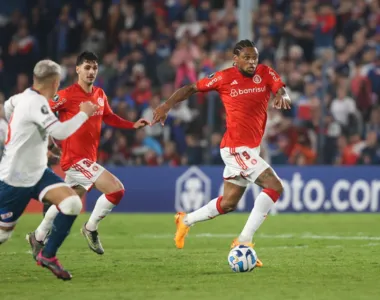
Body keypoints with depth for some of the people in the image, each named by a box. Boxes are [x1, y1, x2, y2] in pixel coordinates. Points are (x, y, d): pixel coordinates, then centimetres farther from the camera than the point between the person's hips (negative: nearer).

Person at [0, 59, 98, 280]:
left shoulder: (26, 97, 3)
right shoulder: (36, 102, -24)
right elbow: (60, 132, -33)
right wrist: (84, 113, -18)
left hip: (37, 173, 8)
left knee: (73, 204, -12)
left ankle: (48, 255, -1)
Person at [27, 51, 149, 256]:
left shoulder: (100, 95, 7)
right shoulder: (67, 95, -15)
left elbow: (109, 117, 23)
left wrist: (133, 125, 11)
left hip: (88, 158, 8)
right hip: (75, 158, -8)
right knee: (116, 189, -17)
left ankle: (38, 237, 39)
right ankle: (91, 229, 2)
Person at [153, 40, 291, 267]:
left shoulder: (265, 73, 3)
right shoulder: (225, 77, -7)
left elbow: (281, 89, -13)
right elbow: (191, 88, 1)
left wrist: (282, 96, -37)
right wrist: (167, 106, -10)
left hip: (251, 148, 7)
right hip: (236, 148, -7)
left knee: (229, 203, 16)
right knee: (274, 186, -19)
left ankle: (186, 221, 37)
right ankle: (244, 241, -18)